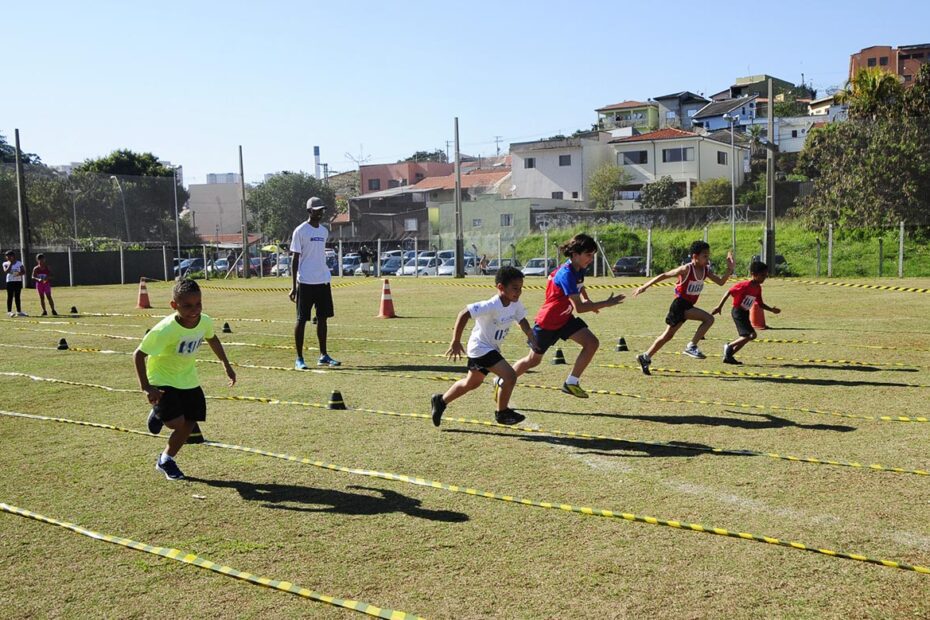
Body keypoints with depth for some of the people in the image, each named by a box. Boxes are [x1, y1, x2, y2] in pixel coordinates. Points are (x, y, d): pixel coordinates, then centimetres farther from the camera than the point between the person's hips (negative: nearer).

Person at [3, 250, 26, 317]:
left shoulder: (19, 263, 5)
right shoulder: (5, 264, 1)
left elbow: (23, 272, 3)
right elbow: (6, 271, -16)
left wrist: (20, 273, -18)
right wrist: (10, 264, -13)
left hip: (18, 281, 2)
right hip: (10, 282, -2)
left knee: (17, 297, 8)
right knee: (10, 296, -3)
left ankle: (19, 311, 11)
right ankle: (9, 311, -1)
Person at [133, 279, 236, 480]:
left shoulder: (205, 322, -16)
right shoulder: (165, 330, -32)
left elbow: (212, 339, 9)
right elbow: (138, 355, -23)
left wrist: (226, 365, 9)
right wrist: (146, 388, -28)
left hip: (188, 379, 6)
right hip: (162, 379, -5)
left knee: (189, 424, 7)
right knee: (176, 422, -22)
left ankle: (166, 460, 30)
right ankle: (159, 414, 12)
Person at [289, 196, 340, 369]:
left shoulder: (324, 231, 13)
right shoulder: (300, 231, -7)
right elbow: (295, 258, -8)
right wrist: (293, 286, -12)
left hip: (323, 281, 7)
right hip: (305, 282, -7)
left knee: (323, 318, 10)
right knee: (302, 319, 0)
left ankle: (323, 356, 18)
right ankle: (299, 358, 5)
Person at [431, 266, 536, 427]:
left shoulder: (515, 305, -7)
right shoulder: (491, 306, -30)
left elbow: (521, 320, 6)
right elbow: (463, 314, -31)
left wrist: (531, 335, -15)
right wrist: (456, 343, -29)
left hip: (492, 348, 9)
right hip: (481, 347, -9)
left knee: (472, 383, 25)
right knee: (510, 376, -18)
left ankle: (440, 401, 41)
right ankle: (502, 413, 2)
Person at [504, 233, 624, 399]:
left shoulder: (578, 269, -4)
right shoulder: (566, 274, -30)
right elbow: (579, 307, -36)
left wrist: (587, 301, 3)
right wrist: (606, 304, -31)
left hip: (565, 318, 8)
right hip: (547, 322, -8)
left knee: (592, 343, -10)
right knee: (533, 360, 8)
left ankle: (571, 383, -1)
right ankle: (501, 383, 30)